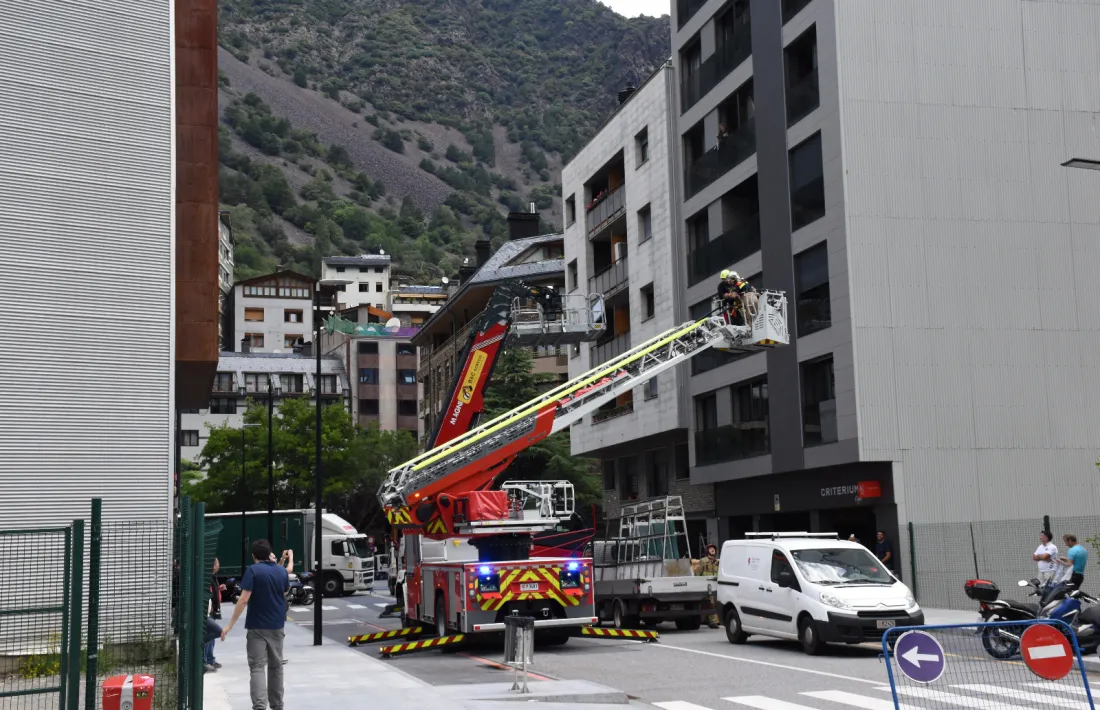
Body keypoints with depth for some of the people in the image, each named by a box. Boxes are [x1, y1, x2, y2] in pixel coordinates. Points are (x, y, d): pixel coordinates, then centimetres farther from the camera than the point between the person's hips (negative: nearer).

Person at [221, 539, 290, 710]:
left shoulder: (253, 570, -11)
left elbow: (244, 599, -18)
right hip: (277, 625, 5)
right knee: (275, 666, 16)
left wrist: (230, 625, -16)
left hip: (257, 626, -5)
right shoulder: (281, 571, 5)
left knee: (257, 667, -6)